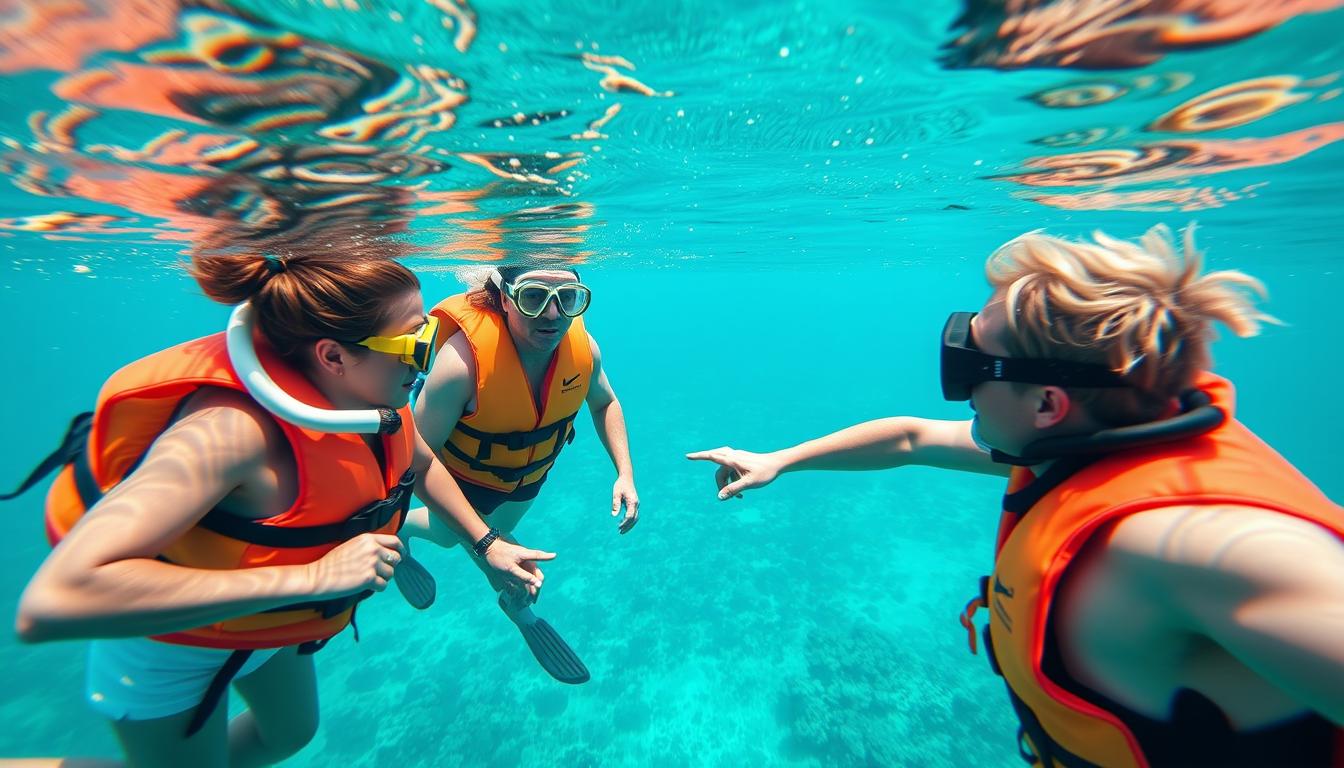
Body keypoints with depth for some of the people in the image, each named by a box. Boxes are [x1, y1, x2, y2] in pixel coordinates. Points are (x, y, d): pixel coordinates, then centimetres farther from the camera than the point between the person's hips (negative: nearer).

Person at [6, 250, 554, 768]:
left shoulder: (372, 393, -21)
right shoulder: (232, 429, -42)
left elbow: (421, 464, -2)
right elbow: (51, 603, -47)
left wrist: (487, 546, -5)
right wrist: (313, 578, -47)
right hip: (168, 635, -6)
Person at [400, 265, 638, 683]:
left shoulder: (583, 347, -27)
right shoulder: (463, 359, -41)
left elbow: (604, 402, -6)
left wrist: (625, 473, -16)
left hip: (530, 474, 4)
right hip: (464, 475, -3)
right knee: (448, 534, 28)